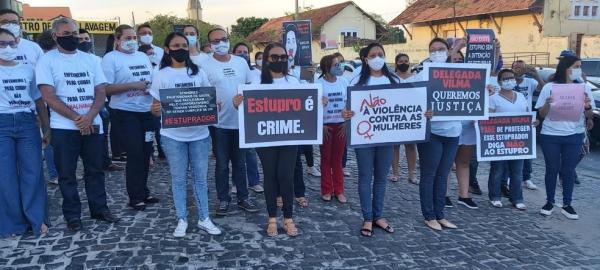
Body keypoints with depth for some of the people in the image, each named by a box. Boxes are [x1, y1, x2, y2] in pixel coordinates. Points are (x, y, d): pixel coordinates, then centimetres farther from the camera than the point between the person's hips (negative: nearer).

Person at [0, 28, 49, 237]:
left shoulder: (28, 69, 12)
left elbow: (39, 101, 15)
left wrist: (46, 128, 12)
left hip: (27, 123, 2)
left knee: (32, 172, 1)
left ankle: (36, 220, 10)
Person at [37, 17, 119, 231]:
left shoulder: (90, 59, 9)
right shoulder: (47, 60, -2)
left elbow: (101, 91, 4)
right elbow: (49, 96, -10)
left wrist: (89, 117, -12)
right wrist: (77, 119, -14)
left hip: (93, 125, 3)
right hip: (64, 127, -3)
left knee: (95, 169, 10)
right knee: (67, 173, 4)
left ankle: (99, 209, 22)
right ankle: (72, 215, 15)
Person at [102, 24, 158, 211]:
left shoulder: (143, 56, 14)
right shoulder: (111, 58, -6)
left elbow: (153, 79, 21)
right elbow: (106, 88, -14)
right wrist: (134, 86, -20)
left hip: (147, 111, 6)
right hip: (126, 113, -6)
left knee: (146, 153, 11)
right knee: (135, 154, -5)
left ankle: (143, 192, 24)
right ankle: (135, 197, 6)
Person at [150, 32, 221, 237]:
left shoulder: (198, 73, 5)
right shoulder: (162, 75, -1)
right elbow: (156, 107, 1)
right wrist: (155, 109, -23)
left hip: (199, 134, 2)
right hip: (173, 136, -2)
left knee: (200, 177, 9)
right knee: (178, 179, 7)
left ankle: (204, 219, 20)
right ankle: (182, 220, 19)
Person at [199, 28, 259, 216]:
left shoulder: (241, 62, 7)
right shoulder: (205, 66, -5)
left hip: (241, 121, 3)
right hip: (220, 123, -3)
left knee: (240, 163, 13)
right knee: (222, 164, 6)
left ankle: (243, 198, 24)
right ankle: (223, 200, 19)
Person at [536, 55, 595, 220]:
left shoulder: (584, 88, 5)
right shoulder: (549, 87, -1)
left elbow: (589, 115, 7)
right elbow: (541, 114, 1)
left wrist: (587, 107, -15)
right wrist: (547, 104, -19)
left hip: (575, 136, 2)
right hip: (550, 135, -1)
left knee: (569, 170, 6)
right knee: (552, 169, 7)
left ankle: (567, 205, 15)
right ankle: (549, 202, 19)